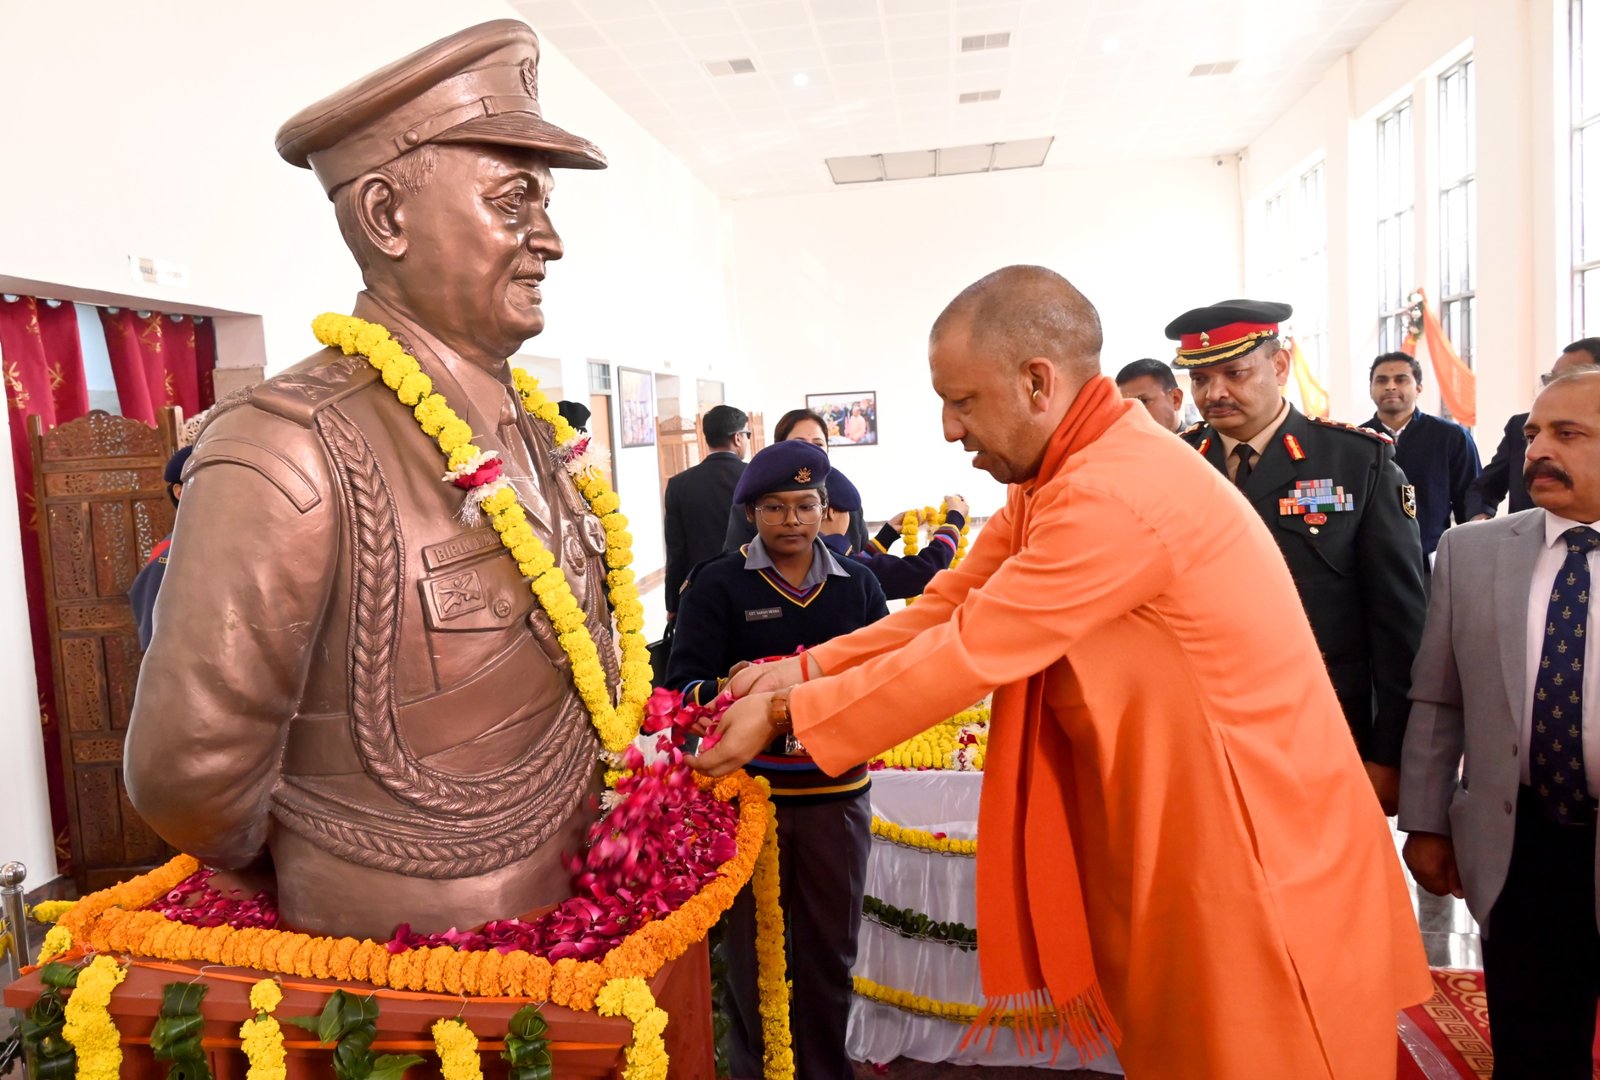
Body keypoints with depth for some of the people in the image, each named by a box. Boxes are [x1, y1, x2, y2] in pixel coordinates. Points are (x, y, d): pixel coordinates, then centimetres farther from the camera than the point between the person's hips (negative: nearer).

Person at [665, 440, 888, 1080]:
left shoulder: (856, 582, 6)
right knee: (752, 948, 12)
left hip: (837, 792, 2)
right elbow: (683, 685, -9)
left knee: (830, 948, 14)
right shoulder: (718, 585, -2)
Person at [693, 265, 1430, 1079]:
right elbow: (952, 608, 4)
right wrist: (806, 669, -6)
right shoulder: (1060, 476, 4)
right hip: (1182, 849, 9)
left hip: (1262, 872, -9)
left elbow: (968, 651, -24)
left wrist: (783, 715, -14)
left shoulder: (1115, 495, -28)